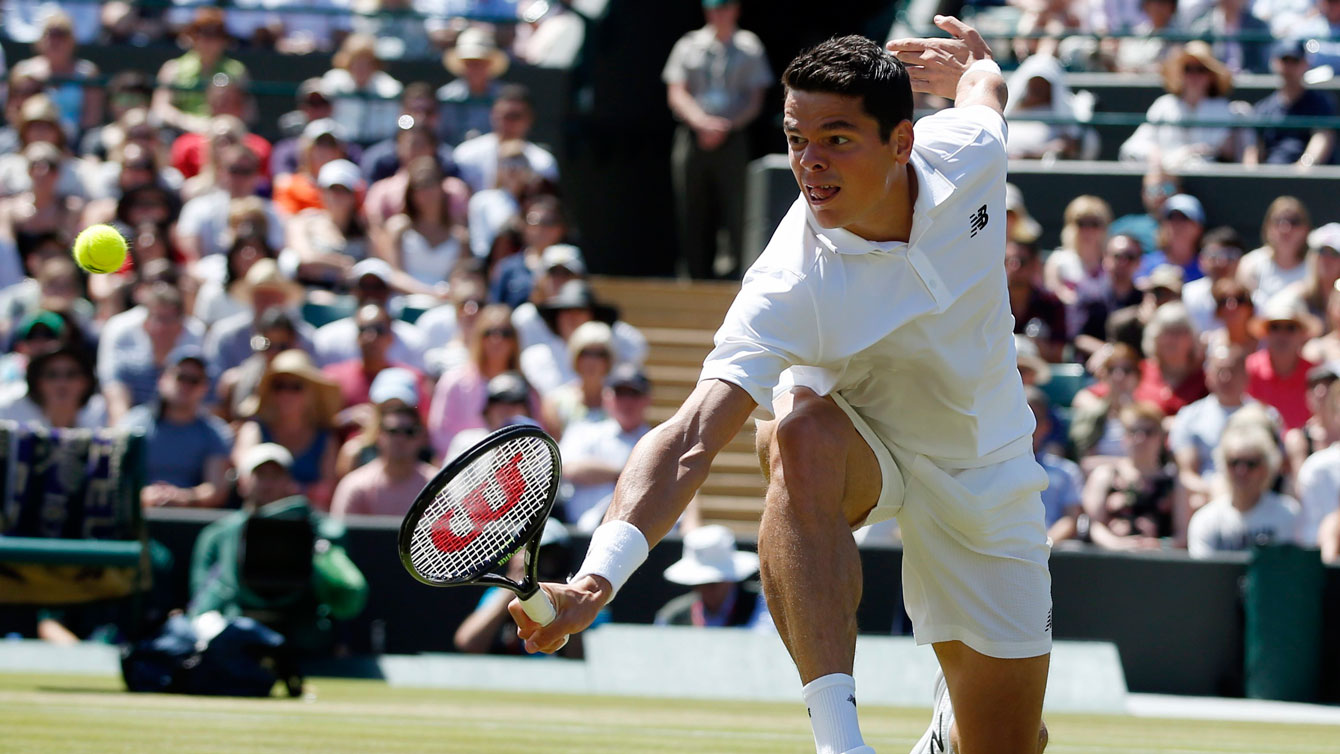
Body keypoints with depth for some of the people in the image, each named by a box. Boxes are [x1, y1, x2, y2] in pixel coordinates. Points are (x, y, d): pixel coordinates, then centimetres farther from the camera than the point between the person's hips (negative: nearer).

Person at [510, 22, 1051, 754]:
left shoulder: (965, 150, -23)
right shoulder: (792, 288, -35)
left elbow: (980, 81, 3)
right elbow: (691, 437, -45)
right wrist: (597, 577, -59)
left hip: (984, 473, 3)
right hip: (863, 449, -3)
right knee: (801, 428, -41)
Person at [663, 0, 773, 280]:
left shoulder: (749, 48, 9)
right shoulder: (689, 45, 13)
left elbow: (754, 102, 4)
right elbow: (676, 94, 6)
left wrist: (725, 127, -11)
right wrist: (701, 121, -13)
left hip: (732, 140, -2)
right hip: (691, 139, 2)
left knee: (735, 213, -11)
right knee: (692, 216, 0)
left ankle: (736, 274, -11)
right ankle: (697, 275, 5)